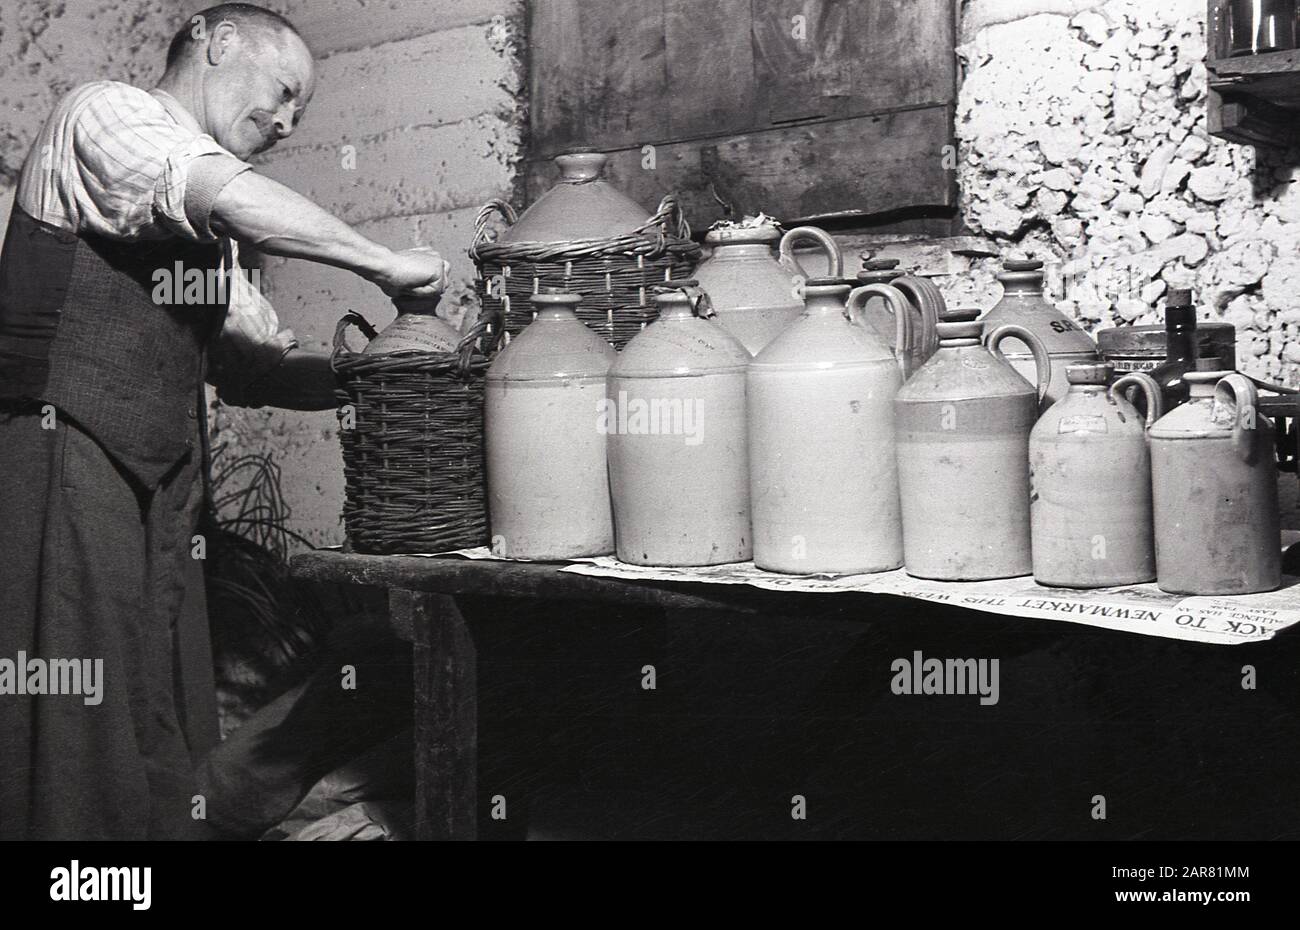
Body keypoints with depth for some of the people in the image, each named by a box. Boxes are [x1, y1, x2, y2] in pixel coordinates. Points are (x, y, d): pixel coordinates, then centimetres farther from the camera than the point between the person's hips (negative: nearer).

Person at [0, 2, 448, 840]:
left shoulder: (206, 224, 23)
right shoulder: (107, 112, -2)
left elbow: (253, 360, 22)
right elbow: (228, 196, -21)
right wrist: (385, 264, -17)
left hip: (161, 486, 8)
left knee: (160, 758, 7)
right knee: (73, 743, -8)